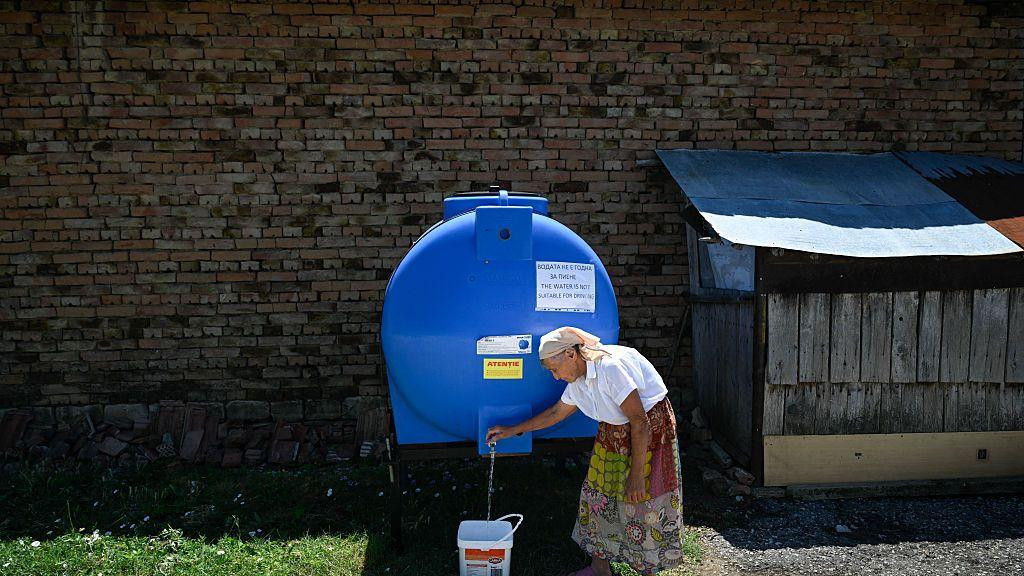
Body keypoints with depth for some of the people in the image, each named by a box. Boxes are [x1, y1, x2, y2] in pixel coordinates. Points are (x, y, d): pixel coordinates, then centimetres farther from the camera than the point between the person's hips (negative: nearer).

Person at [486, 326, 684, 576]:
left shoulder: (610, 367, -28)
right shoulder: (578, 382, -1)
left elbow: (640, 421, -26)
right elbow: (556, 412, 17)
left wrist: (636, 475, -22)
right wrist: (511, 431, 19)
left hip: (650, 432, -8)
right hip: (613, 434, 8)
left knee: (642, 500, -4)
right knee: (598, 493, 8)